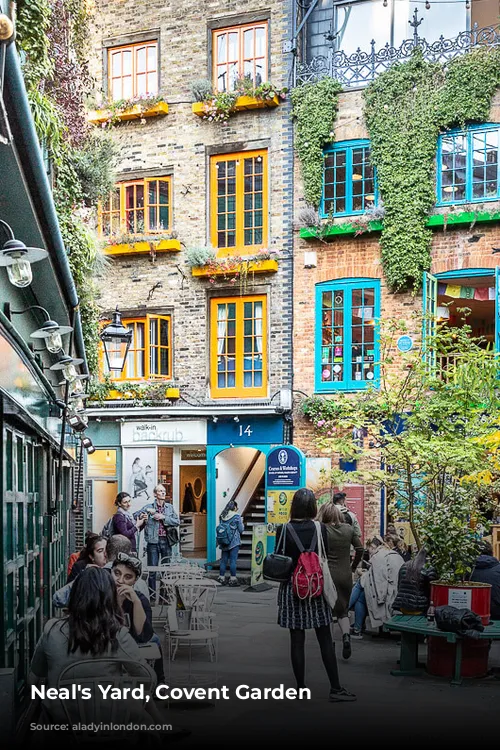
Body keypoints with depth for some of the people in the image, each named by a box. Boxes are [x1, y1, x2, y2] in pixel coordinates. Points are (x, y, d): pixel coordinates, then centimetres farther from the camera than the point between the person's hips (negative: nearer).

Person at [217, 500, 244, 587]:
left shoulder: (222, 516, 4)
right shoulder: (236, 516, -9)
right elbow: (241, 530, -4)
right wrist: (242, 524, 15)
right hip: (234, 542, -5)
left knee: (223, 560, 10)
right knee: (233, 561, -2)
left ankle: (221, 578, 13)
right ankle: (233, 579, -1)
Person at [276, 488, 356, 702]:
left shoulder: (283, 530, -8)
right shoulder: (319, 529, -7)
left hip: (291, 589, 0)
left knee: (297, 640, 6)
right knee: (325, 640, 6)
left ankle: (300, 688, 11)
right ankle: (335, 688, 7)